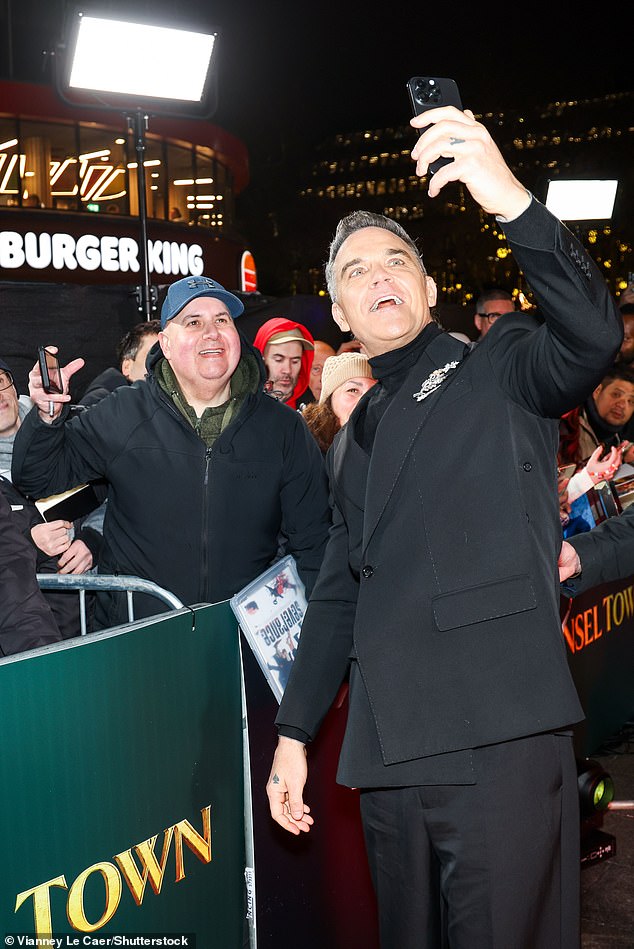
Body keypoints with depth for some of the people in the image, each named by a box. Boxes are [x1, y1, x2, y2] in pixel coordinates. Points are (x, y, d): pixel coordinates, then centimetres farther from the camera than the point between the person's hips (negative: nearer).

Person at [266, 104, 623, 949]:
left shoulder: (499, 370, 3)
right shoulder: (354, 438, 20)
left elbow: (592, 338, -20)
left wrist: (513, 203, -33)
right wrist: (294, 732, 17)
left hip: (501, 737, -6)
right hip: (387, 753, 6)